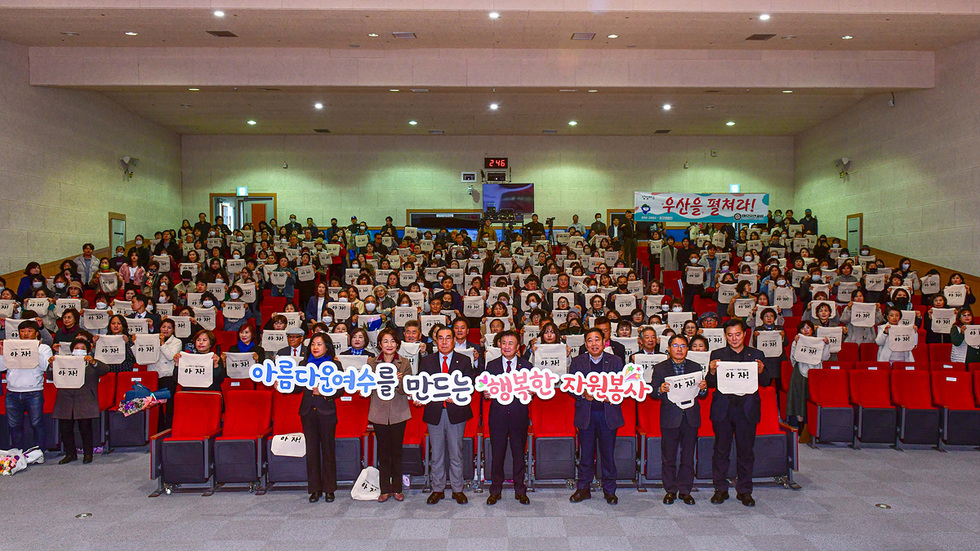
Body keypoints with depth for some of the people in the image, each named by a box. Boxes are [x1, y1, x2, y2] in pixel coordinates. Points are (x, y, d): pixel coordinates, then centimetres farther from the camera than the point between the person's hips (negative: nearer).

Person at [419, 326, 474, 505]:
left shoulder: (464, 361, 4)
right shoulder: (426, 361, 7)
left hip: (456, 411, -1)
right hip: (434, 412, 1)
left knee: (456, 453, 8)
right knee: (436, 454, 10)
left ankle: (457, 490, 21)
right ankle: (438, 489, 23)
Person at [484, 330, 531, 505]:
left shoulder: (526, 366, 6)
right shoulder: (491, 365, 7)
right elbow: (486, 389, 6)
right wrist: (486, 394, -16)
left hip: (519, 414, 0)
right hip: (498, 415, 0)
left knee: (519, 454, 7)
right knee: (497, 454, 5)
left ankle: (520, 490, 22)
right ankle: (495, 491, 20)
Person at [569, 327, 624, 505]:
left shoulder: (616, 361, 4)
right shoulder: (577, 362, 6)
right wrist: (583, 394, -14)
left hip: (608, 414, 0)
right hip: (585, 413, 1)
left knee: (608, 453, 7)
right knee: (586, 454, 8)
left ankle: (609, 490, 22)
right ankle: (583, 489, 22)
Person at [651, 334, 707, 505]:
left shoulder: (696, 367, 9)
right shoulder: (660, 368, 4)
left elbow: (702, 395, 8)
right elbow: (653, 393, -2)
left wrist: (704, 388, -14)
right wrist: (661, 390, -24)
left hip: (691, 418, 2)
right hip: (669, 419, -2)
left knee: (688, 457, 8)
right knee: (668, 457, 4)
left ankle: (685, 490, 21)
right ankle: (670, 490, 19)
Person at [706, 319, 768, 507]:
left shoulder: (756, 355, 7)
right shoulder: (717, 355, 5)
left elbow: (765, 383, 1)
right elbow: (710, 384, 1)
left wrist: (761, 371, -19)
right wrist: (712, 372, -20)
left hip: (747, 409, 0)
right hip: (723, 409, 0)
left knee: (746, 451, 8)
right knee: (721, 450, 6)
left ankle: (744, 490, 21)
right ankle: (720, 489, 19)